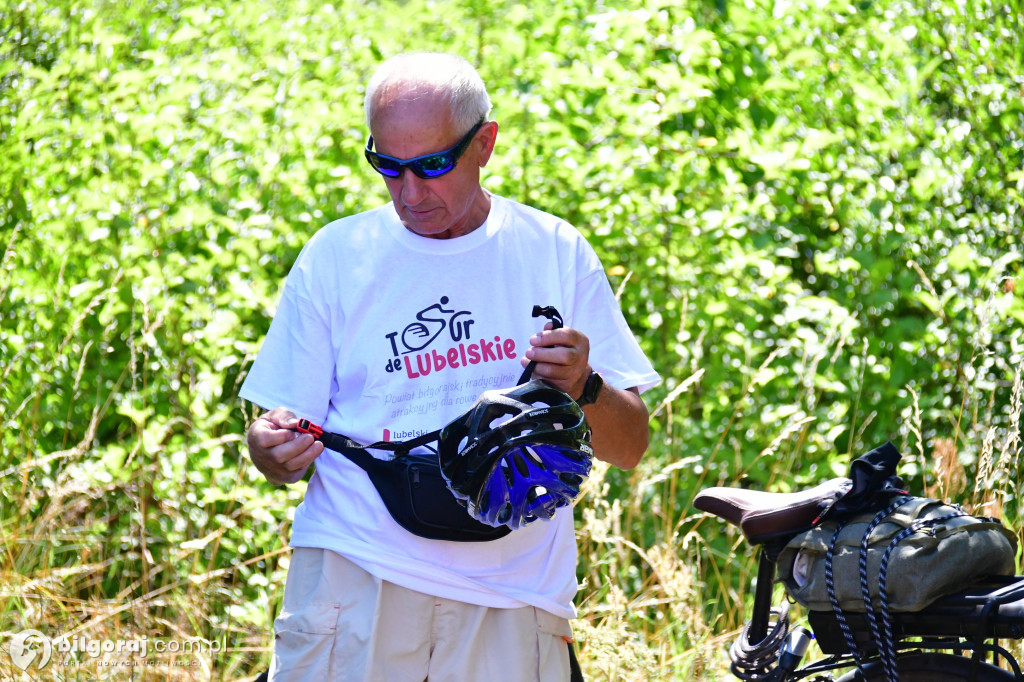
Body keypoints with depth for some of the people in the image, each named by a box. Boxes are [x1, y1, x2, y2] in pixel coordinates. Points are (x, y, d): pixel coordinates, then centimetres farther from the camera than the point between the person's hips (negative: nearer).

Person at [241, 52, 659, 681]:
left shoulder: (556, 253, 7)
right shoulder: (335, 256, 7)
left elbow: (630, 447, 7)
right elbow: (281, 454, 8)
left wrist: (583, 388, -13)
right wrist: (276, 449, -15)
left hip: (512, 604, 0)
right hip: (354, 578, 0)